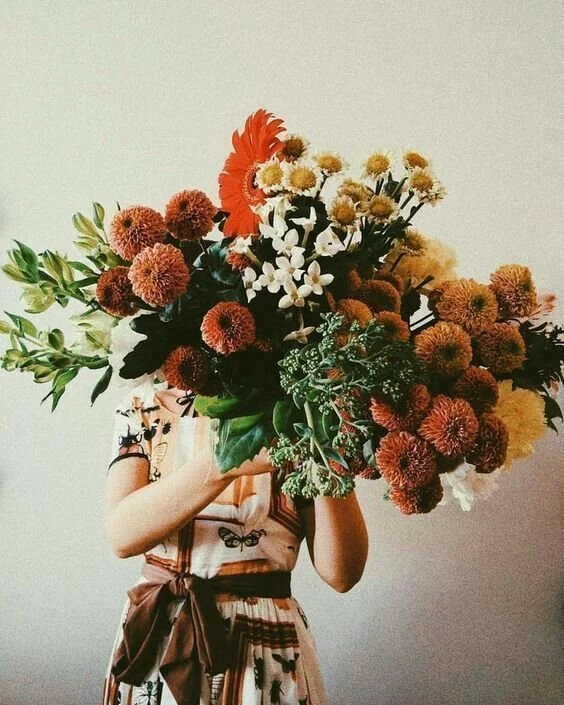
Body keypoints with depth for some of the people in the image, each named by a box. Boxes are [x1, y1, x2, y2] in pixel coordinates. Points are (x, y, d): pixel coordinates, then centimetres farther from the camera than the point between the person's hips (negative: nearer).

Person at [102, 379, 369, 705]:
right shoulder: (142, 410, -4)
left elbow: (342, 571, -13)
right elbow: (122, 534, -20)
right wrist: (223, 461, -34)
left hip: (269, 644, 0)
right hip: (158, 635, 1)